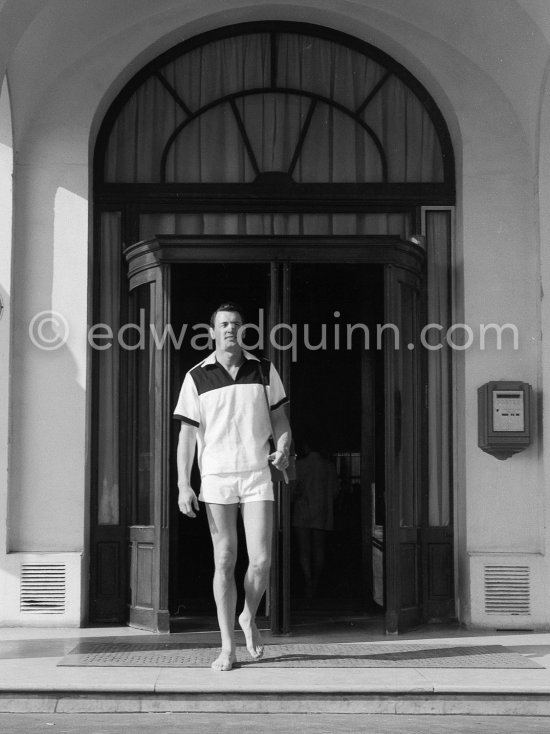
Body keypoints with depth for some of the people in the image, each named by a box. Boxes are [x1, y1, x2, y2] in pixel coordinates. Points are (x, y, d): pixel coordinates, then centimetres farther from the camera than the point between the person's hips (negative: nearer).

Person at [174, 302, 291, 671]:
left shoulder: (264, 370, 6)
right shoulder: (197, 377, 2)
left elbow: (281, 420, 13)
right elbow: (187, 435, 3)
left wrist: (283, 449, -10)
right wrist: (183, 487, -4)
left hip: (257, 475, 1)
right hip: (216, 476, -1)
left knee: (261, 561, -6)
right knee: (225, 562, 0)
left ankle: (249, 618, 24)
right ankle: (228, 646, 8)